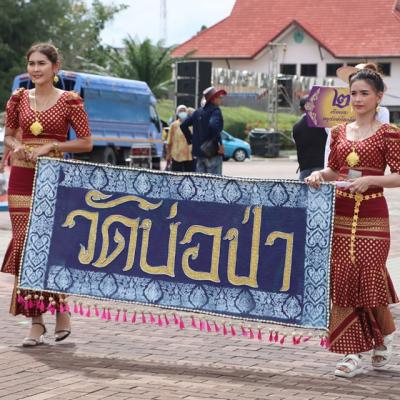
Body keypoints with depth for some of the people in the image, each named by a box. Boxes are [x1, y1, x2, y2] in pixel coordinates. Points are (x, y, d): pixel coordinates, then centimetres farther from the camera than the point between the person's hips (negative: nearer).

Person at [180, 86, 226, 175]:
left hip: (198, 152, 7)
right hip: (212, 152, -7)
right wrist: (219, 143, -20)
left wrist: (191, 140, 16)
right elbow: (214, 126, -28)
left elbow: (184, 125, 13)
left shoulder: (198, 111, 12)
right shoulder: (215, 110, -10)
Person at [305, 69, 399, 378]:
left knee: (370, 274, -5)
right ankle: (352, 353, 7)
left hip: (372, 215, -5)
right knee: (342, 279, 1)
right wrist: (320, 174, -2)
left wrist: (370, 179, -22)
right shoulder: (340, 132, 12)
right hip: (341, 213, 5)